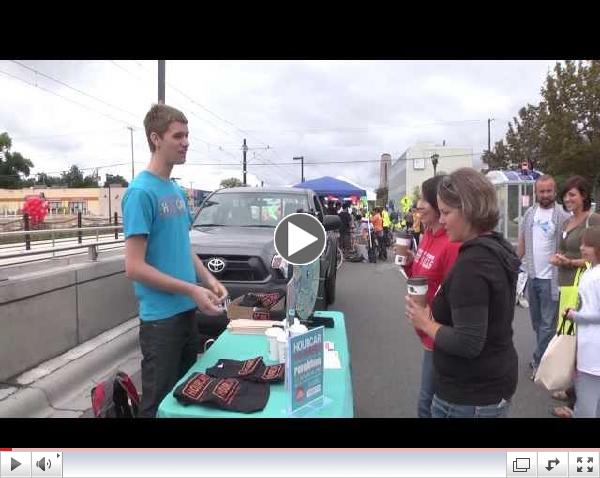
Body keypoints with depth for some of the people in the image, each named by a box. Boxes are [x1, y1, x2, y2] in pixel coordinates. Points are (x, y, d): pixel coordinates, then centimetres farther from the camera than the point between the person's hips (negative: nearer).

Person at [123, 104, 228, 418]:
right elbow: (134, 267, -20)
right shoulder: (141, 191, -16)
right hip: (161, 317, -8)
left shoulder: (176, 190, 9)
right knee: (159, 403, 7)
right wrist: (192, 290, -19)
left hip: (187, 311, 8)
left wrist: (208, 279, 2)